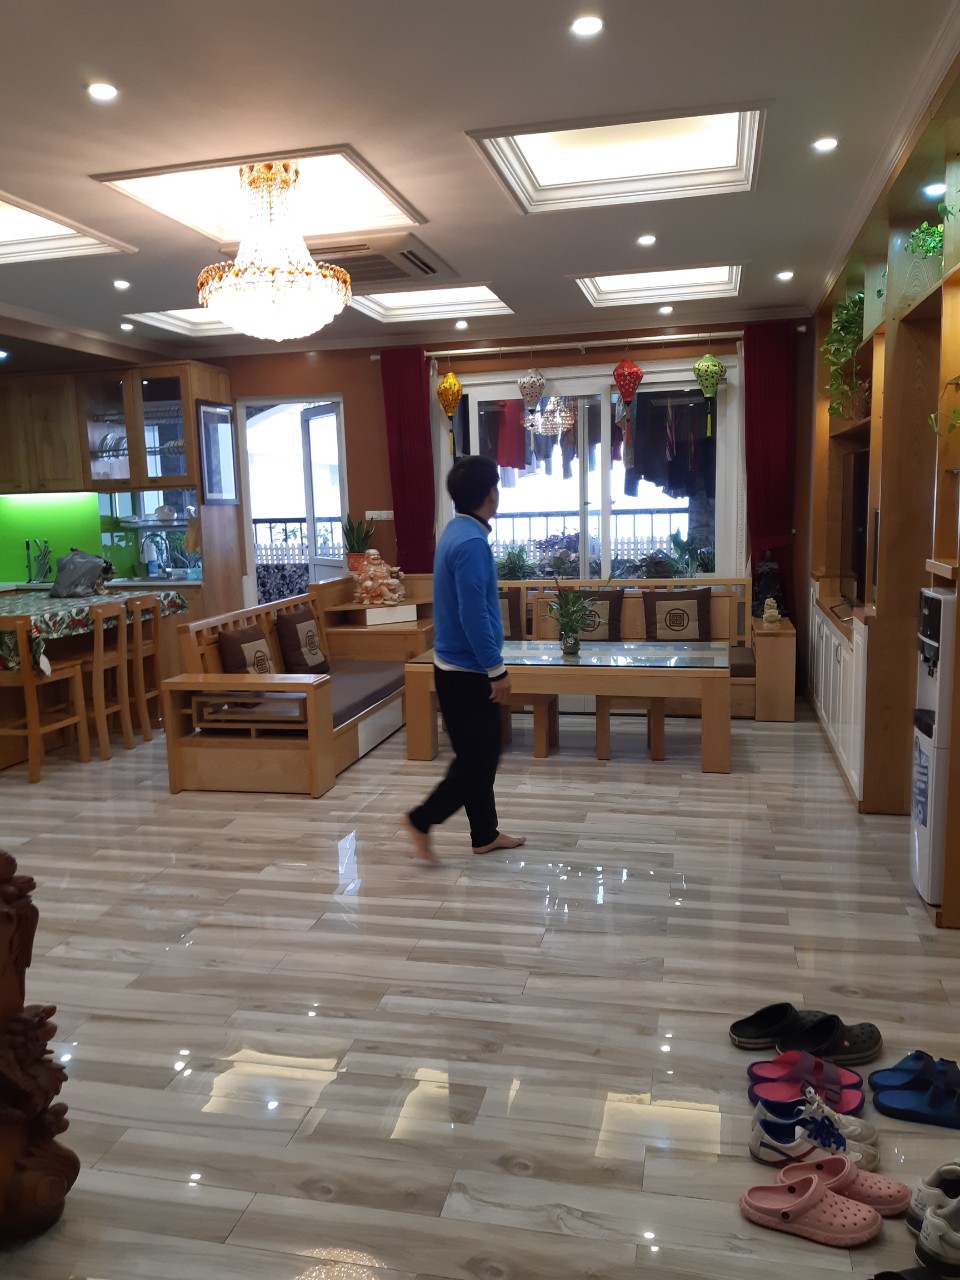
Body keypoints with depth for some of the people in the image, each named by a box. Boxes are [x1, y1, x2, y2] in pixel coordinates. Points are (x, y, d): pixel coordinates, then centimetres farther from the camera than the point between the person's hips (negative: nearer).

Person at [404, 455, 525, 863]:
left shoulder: (458, 531, 10)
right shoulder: (471, 542, -22)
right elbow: (474, 615, -25)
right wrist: (496, 670, -19)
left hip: (460, 666, 10)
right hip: (467, 671, -10)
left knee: (479, 756, 16)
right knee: (478, 761, 1)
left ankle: (485, 835, 26)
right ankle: (421, 820, 11)